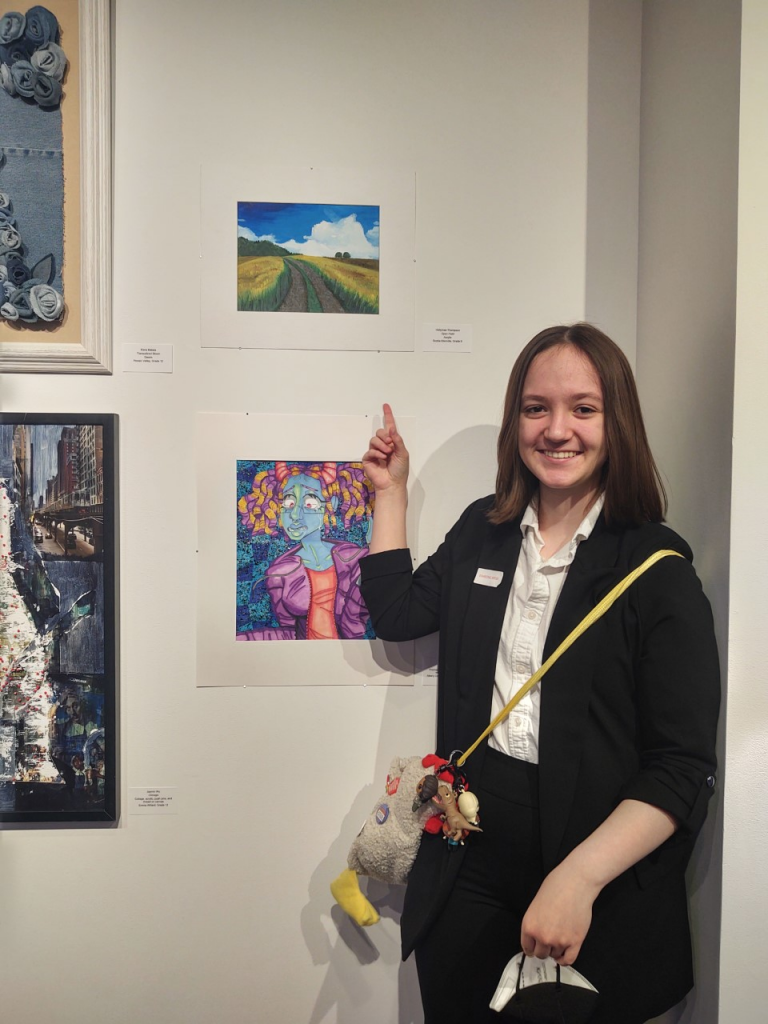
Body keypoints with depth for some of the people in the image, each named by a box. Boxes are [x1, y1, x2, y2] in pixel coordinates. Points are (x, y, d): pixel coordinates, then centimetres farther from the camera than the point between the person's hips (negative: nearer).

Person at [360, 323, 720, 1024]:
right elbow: (398, 613, 16)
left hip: (598, 888, -4)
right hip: (467, 864, 4)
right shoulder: (482, 530, 5)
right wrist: (391, 491, 12)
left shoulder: (657, 568, -11)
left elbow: (683, 769, -15)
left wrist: (578, 877, -25)